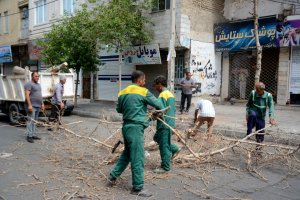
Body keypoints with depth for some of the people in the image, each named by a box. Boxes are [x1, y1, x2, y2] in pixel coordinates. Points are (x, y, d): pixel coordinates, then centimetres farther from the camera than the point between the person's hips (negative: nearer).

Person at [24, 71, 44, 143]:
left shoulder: (38, 84, 19)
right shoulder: (29, 84, -8)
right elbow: (27, 95, -16)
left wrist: (42, 104, 19)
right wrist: (29, 105, -23)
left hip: (38, 106, 9)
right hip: (32, 106, -9)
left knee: (35, 121, 12)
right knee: (30, 121, -9)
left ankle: (33, 135, 17)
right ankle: (29, 136, -7)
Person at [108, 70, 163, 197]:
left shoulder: (122, 93, 10)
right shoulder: (143, 92, -9)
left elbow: (119, 109, 21)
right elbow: (158, 105, -2)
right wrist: (159, 111, 18)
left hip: (126, 126, 8)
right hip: (136, 127, -8)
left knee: (127, 153, 24)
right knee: (137, 158, -1)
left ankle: (113, 175, 31)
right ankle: (138, 188, 7)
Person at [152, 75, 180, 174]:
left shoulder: (162, 95, -16)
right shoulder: (170, 94, 14)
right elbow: (174, 109, 18)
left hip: (165, 123, -10)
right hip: (170, 121, 10)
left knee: (164, 145, 0)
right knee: (157, 138, 23)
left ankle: (165, 167, 9)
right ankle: (174, 149, 25)